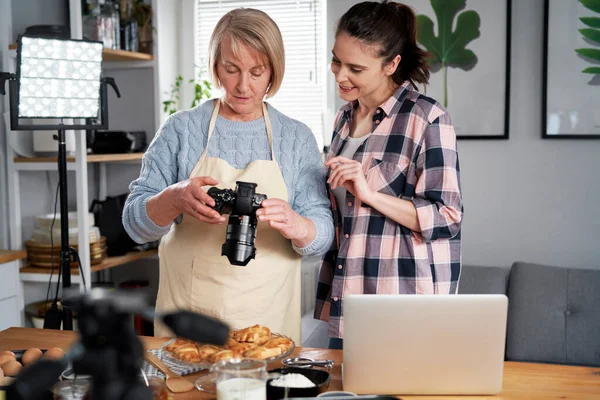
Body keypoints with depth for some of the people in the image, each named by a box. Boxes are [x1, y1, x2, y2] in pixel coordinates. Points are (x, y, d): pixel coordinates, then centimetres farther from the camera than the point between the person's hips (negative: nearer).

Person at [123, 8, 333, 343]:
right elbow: (135, 222, -3)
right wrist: (174, 199, -24)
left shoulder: (298, 138, 1)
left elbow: (323, 236, -3)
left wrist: (294, 225, -26)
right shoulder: (181, 129, -1)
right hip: (187, 313, 0)